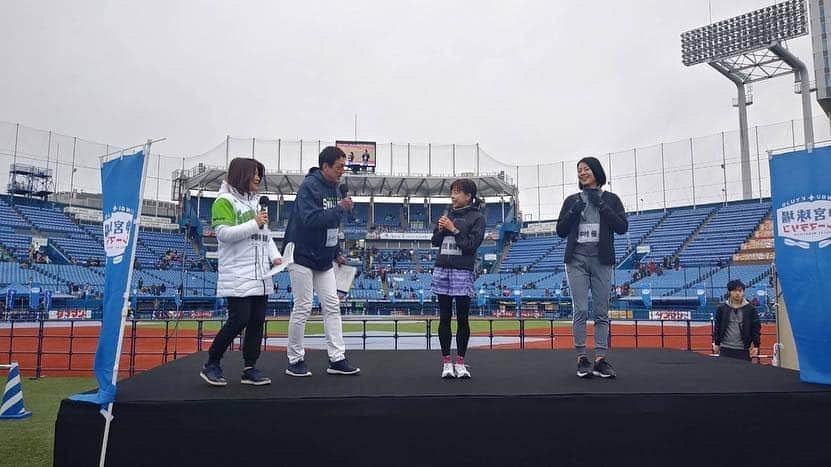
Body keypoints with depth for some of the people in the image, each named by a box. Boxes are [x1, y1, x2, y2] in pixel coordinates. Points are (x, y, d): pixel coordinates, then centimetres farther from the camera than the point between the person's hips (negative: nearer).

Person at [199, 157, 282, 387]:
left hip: (260, 275, 8)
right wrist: (254, 224, -17)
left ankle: (250, 368, 15)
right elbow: (223, 233, -15)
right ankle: (211, 365, 10)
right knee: (239, 320, -9)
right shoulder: (225, 201, -4)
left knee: (257, 321, 6)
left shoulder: (255, 202, 20)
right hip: (238, 275, -8)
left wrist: (274, 256, 8)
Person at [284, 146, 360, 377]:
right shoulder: (309, 186, -15)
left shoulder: (333, 188, 10)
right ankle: (295, 360, 13)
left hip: (323, 259, 8)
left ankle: (337, 359, 10)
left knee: (332, 306, 4)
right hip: (302, 256, -8)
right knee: (303, 308, -2)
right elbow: (310, 220, -29)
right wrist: (340, 208, -27)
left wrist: (336, 253, 14)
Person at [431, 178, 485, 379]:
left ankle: (460, 362, 12)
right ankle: (446, 362, 13)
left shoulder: (477, 217, -1)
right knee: (444, 318, 6)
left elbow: (472, 244, -10)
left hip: (463, 272, -4)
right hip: (441, 270, 5)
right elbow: (435, 241, 14)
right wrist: (441, 229, -4)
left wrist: (454, 229, -12)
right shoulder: (447, 214, 14)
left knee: (462, 319, 2)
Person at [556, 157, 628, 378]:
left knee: (601, 312, 2)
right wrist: (573, 212, -8)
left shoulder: (611, 199, 8)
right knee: (580, 311, -3)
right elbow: (560, 231, 7)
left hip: (602, 260, 0)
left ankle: (600, 359, 6)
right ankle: (581, 358, 2)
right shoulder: (571, 200, 10)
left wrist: (601, 205, -10)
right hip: (577, 260, 0)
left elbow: (622, 227, -3)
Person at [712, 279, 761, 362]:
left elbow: (756, 328, 4)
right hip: (725, 349, 1)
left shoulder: (751, 309, 2)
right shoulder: (721, 308, 4)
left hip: (743, 350, -1)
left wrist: (756, 345, -1)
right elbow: (717, 327, 8)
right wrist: (716, 343, 7)